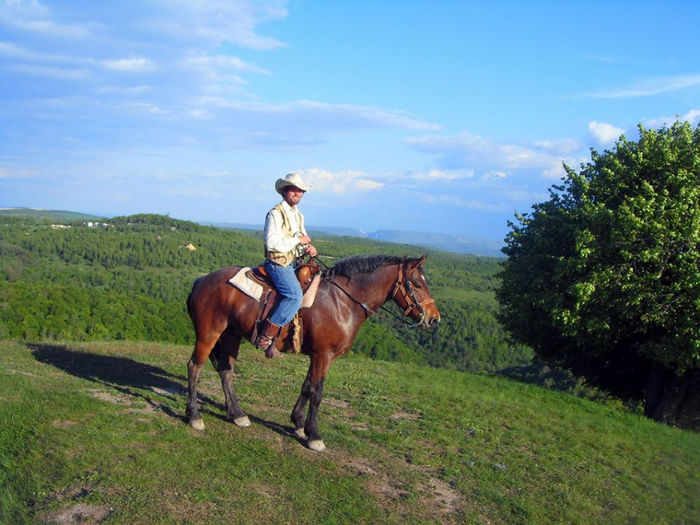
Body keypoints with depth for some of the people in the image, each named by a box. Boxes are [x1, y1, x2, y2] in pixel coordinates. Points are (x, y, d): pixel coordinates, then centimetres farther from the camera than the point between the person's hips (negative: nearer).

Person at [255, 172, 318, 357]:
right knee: (295, 296, -26)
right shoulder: (275, 213, -8)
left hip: (293, 264, 9)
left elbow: (302, 243, 23)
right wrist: (298, 240, -13)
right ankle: (264, 337, -22)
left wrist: (308, 249, 0)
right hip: (278, 264, -9)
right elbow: (272, 243, -18)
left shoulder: (298, 216, 18)